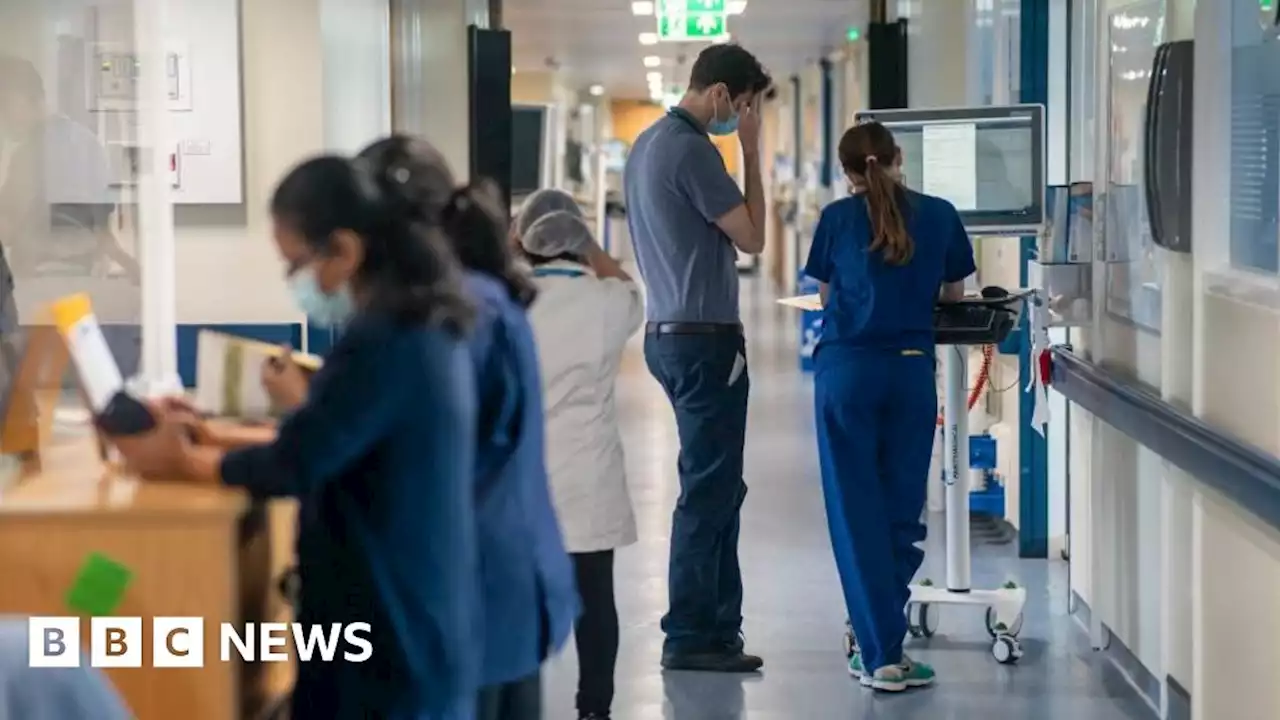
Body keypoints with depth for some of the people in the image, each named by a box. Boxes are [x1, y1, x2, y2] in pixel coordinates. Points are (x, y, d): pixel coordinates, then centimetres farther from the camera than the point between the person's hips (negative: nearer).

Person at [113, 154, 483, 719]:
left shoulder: (385, 342, -21)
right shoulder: (422, 326, 9)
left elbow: (293, 467, -19)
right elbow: (329, 441, 15)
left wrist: (184, 461, -4)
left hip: (387, 629, -9)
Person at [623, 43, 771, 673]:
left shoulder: (647, 144, 13)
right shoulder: (691, 151, -17)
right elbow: (752, 238, -12)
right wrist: (752, 153, -8)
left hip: (667, 332, 10)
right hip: (703, 338, -10)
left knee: (717, 486, 15)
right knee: (708, 491, -4)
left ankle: (717, 624, 19)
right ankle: (690, 637, 1)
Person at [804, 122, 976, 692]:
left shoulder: (838, 217, 3)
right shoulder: (940, 215, 6)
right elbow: (954, 295, 17)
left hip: (846, 371, -1)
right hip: (911, 372, 1)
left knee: (856, 511, 2)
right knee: (901, 510, 10)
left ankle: (881, 654, -1)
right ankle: (882, 641, 13)